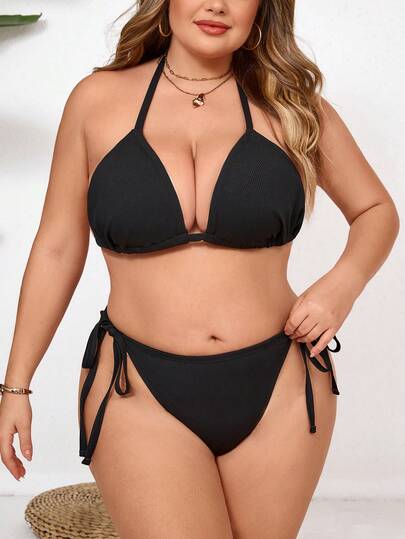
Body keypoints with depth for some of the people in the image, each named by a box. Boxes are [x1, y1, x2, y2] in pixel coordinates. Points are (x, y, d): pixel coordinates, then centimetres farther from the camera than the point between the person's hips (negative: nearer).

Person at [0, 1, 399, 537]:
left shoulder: (290, 104, 3)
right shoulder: (98, 99, 1)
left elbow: (377, 210, 14)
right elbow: (57, 249, 6)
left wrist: (343, 283, -7)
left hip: (280, 391, 2)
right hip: (141, 394, -1)